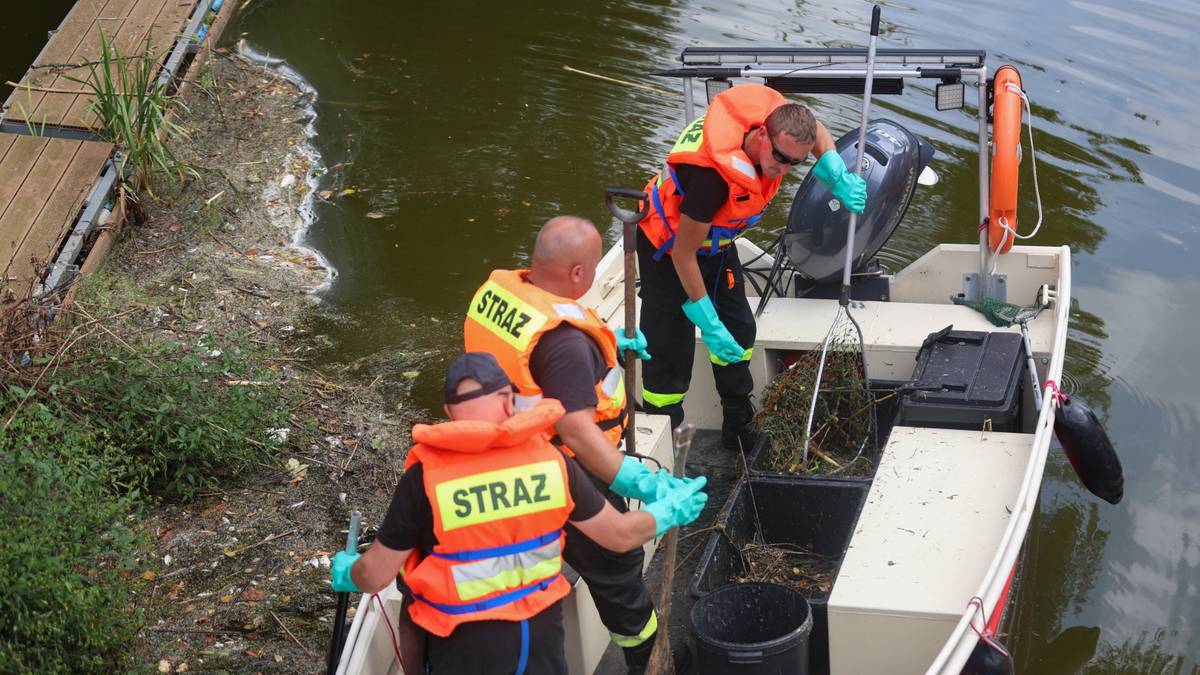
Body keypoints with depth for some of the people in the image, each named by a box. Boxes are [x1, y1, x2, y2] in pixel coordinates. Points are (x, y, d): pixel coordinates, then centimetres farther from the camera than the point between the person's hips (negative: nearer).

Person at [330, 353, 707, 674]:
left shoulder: (425, 478, -21)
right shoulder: (551, 460, -13)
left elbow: (376, 575, -12)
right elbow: (621, 535, -2)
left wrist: (347, 575, 11)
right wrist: (667, 513, 18)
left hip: (464, 645, -2)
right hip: (541, 630, 2)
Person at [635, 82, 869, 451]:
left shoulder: (778, 121, -22)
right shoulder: (715, 173, -43)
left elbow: (817, 131, 6)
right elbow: (683, 253, -31)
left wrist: (839, 179, -11)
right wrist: (708, 323, -25)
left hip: (716, 242, 8)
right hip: (667, 244, -8)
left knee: (738, 333, 15)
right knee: (670, 351, -8)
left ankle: (739, 430, 32)